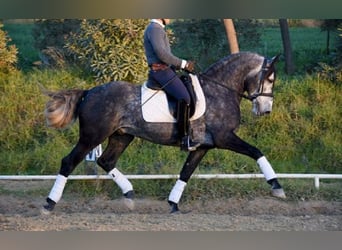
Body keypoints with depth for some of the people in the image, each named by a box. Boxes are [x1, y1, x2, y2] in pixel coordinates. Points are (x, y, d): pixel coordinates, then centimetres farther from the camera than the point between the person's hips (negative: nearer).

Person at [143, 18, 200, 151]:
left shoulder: (158, 29, 21)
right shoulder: (154, 29, -13)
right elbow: (161, 54, -23)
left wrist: (183, 64, 15)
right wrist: (183, 64, -15)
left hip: (165, 69, 11)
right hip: (160, 70, -11)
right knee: (184, 97, -24)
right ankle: (185, 139, -28)